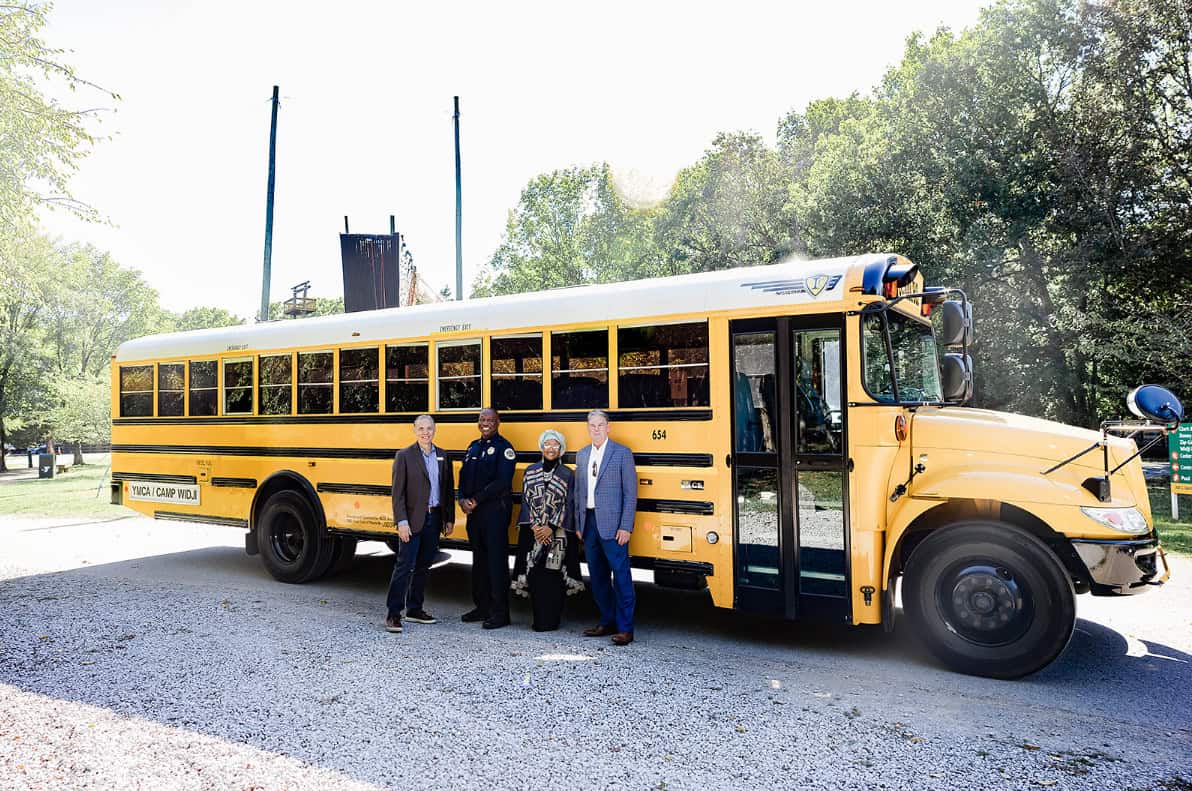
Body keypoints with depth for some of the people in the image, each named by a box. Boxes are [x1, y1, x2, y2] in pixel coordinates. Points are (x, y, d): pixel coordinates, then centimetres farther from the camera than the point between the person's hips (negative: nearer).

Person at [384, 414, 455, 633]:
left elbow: (449, 489, 13)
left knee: (423, 566, 12)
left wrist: (449, 518, 9)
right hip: (413, 520, -5)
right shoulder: (404, 456, -4)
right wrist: (402, 521, -15)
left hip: (434, 519, 5)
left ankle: (414, 609, 23)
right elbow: (398, 492, -7)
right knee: (404, 566, -6)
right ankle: (393, 614, 0)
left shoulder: (443, 456, 10)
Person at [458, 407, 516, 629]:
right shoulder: (473, 446, 16)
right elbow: (464, 475, 15)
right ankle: (482, 606, 24)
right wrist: (463, 499, -3)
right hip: (474, 511, 7)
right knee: (478, 559, 13)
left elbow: (502, 481, -16)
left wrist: (476, 500, -15)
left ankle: (500, 612, 0)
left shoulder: (503, 447, -6)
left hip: (496, 509, -7)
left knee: (497, 559, -5)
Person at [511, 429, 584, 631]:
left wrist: (551, 528, -11)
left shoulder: (567, 475, 1)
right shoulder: (530, 471, 8)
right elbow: (526, 501, 6)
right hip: (532, 531, 2)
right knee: (535, 574, 1)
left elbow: (567, 506, -1)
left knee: (553, 575, -5)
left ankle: (551, 620, 5)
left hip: (558, 532, -2)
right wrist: (535, 526, -6)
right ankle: (538, 619, 12)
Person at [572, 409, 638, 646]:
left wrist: (625, 527, -11)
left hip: (612, 524, -6)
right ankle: (607, 622, 23)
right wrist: (579, 525, 11)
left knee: (620, 576, -4)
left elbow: (630, 492, -6)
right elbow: (578, 492, 16)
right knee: (597, 576, 11)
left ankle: (625, 628, 2)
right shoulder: (582, 455, 14)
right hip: (589, 523, 6)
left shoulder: (622, 453, -2)